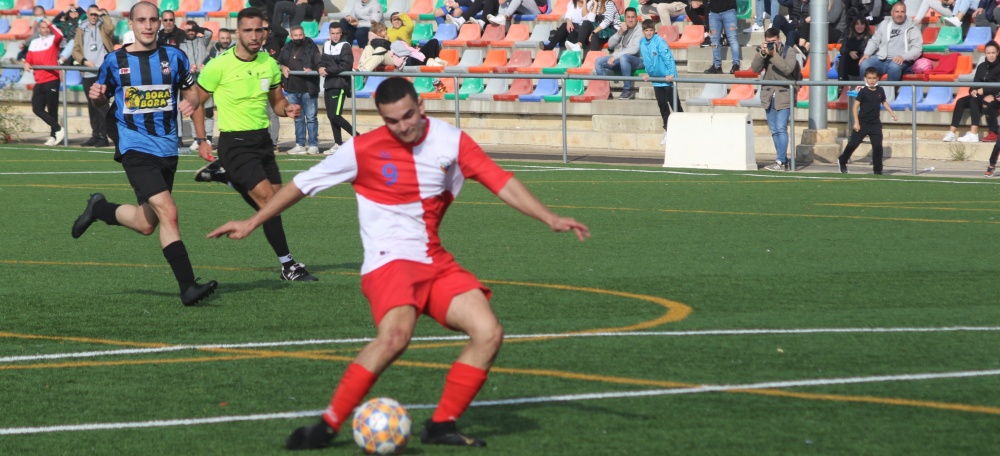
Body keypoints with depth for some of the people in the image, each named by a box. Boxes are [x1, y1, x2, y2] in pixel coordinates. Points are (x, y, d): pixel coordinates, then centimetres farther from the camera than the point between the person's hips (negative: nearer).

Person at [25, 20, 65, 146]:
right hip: (39, 81, 5)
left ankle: (53, 135, 9)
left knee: (52, 110, -2)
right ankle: (57, 129, 9)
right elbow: (29, 59, 16)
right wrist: (27, 64, -4)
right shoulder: (34, 43, 16)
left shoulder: (53, 39, 2)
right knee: (37, 109, -1)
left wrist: (50, 24, -16)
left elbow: (59, 35, -21)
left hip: (52, 80, -5)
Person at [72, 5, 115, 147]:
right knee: (92, 106, 8)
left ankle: (103, 136, -9)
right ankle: (95, 135, 14)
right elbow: (76, 50, 11)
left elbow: (110, 28, -19)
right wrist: (84, 61, -5)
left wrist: (103, 14, -9)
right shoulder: (81, 30, 16)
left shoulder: (103, 27, 6)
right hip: (88, 74, 4)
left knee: (101, 105, -10)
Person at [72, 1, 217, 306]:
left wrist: (191, 102, -10)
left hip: (167, 149, 4)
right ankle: (188, 287, -21)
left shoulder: (174, 57, 5)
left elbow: (191, 91, 13)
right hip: (135, 148, -4)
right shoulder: (115, 61, 1)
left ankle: (99, 209, 40)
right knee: (168, 213, -21)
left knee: (146, 224, 13)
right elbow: (101, 99, 14)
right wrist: (96, 95, -9)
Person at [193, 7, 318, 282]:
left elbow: (276, 101, 17)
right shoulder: (219, 66, -11)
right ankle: (288, 266, -10)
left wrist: (287, 109, -6)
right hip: (235, 143, -6)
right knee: (269, 200, -16)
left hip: (263, 140, 6)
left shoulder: (269, 64, 4)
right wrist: (201, 140, -6)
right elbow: (196, 101, -1)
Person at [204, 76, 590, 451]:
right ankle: (329, 424, -27)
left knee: (489, 333, -12)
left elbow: (502, 182, 3)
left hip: (435, 263, 5)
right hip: (389, 261, -5)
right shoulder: (364, 149, -6)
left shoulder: (450, 141, 1)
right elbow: (305, 183, 5)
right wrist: (251, 223, 10)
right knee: (396, 334, -33)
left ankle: (442, 425, 0)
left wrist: (551, 219, -7)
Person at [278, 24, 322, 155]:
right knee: (298, 119, 11)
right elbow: (278, 62, 20)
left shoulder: (311, 47, -1)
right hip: (292, 89, 5)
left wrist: (312, 70, -24)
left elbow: (319, 65, -5)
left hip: (308, 89, -5)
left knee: (311, 118, -3)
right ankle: (300, 145, 16)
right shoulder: (287, 49, 12)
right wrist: (282, 67, -1)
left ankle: (313, 145, 0)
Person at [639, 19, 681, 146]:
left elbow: (668, 57, -19)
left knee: (674, 104, -4)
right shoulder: (642, 43, 4)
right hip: (656, 78, 7)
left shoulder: (659, 41, -16)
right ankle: (667, 130, 19)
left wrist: (671, 73, -24)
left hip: (667, 77, -7)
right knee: (662, 105, 11)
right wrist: (647, 73, 11)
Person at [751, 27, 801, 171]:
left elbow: (788, 68, -20)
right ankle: (784, 159, 17)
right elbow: (755, 69, -4)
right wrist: (762, 54, -16)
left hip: (784, 96, -5)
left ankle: (780, 162, -14)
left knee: (781, 129, -12)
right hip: (769, 96, 5)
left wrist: (774, 54, -22)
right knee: (774, 131, 8)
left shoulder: (789, 51, -5)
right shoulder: (762, 51, 7)